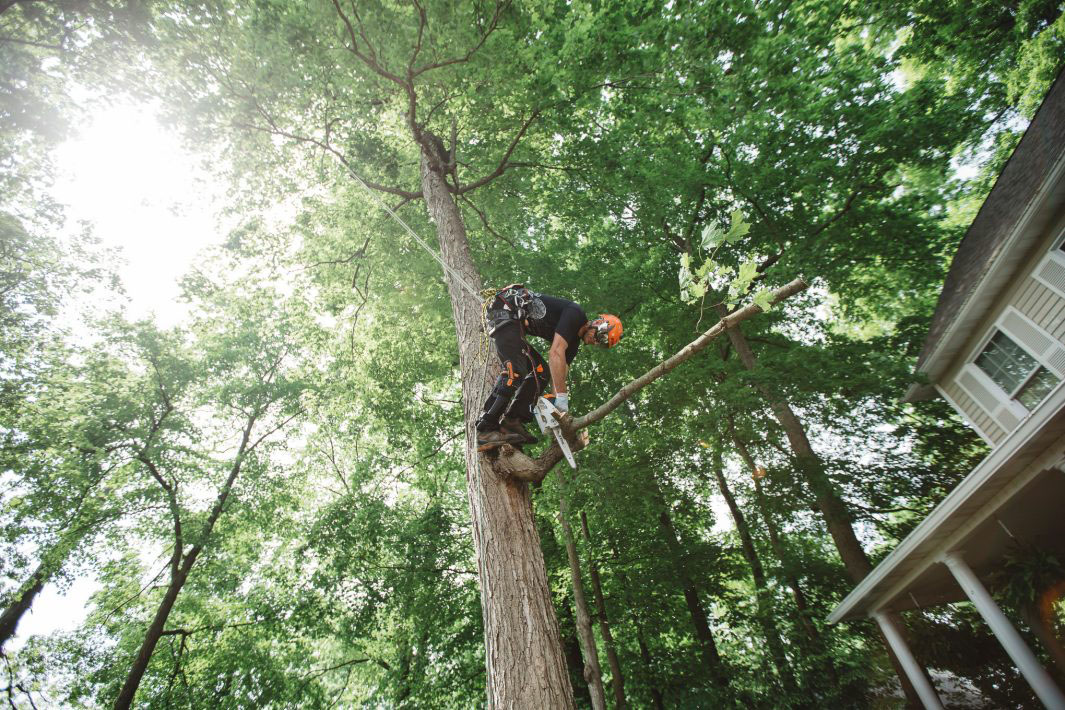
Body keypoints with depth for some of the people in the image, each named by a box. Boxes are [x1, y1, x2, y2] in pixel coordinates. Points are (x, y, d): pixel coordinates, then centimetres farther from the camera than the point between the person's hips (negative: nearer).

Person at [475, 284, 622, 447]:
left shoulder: (574, 341, 13)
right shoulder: (576, 314, -14)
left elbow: (560, 372, 10)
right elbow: (556, 353, -25)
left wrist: (558, 409, 1)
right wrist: (562, 397, -25)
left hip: (514, 324, 10)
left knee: (541, 371, 3)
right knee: (516, 371, -22)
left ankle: (512, 422, -6)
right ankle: (486, 430, -22)